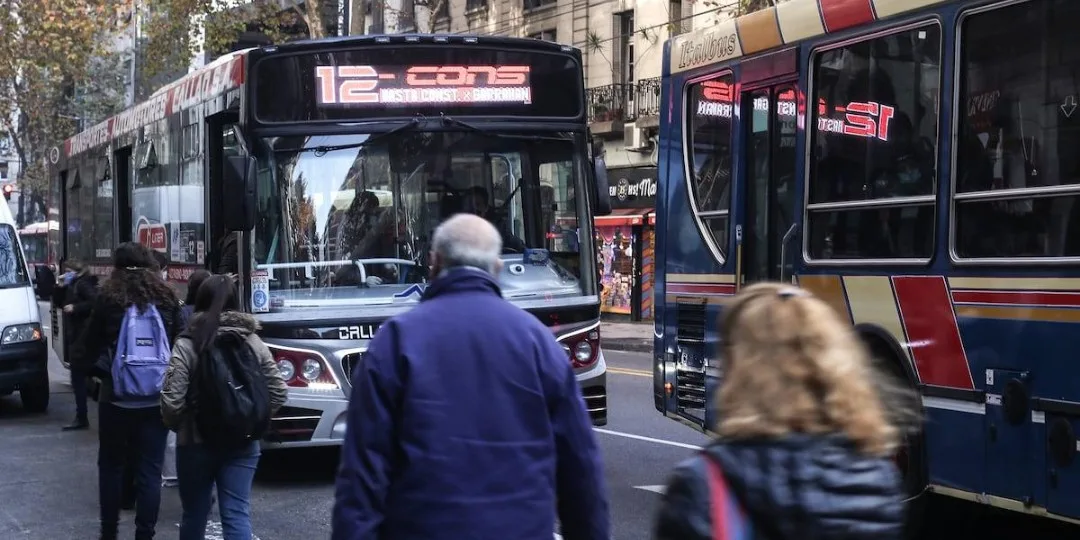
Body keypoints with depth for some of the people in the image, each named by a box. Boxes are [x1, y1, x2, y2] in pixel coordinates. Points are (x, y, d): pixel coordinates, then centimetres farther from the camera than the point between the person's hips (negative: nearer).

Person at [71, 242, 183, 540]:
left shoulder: (108, 300, -6)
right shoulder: (167, 299, -1)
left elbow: (84, 353, -5)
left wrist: (106, 371, 8)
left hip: (117, 397, -1)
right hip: (156, 399, 1)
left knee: (111, 465, 15)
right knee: (150, 470, 5)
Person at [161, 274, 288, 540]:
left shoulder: (187, 344, -9)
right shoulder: (253, 342, 1)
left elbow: (172, 399, -14)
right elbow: (279, 392, 1)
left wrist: (175, 425, 6)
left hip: (196, 442, -2)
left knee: (195, 514, 15)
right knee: (237, 514, 0)